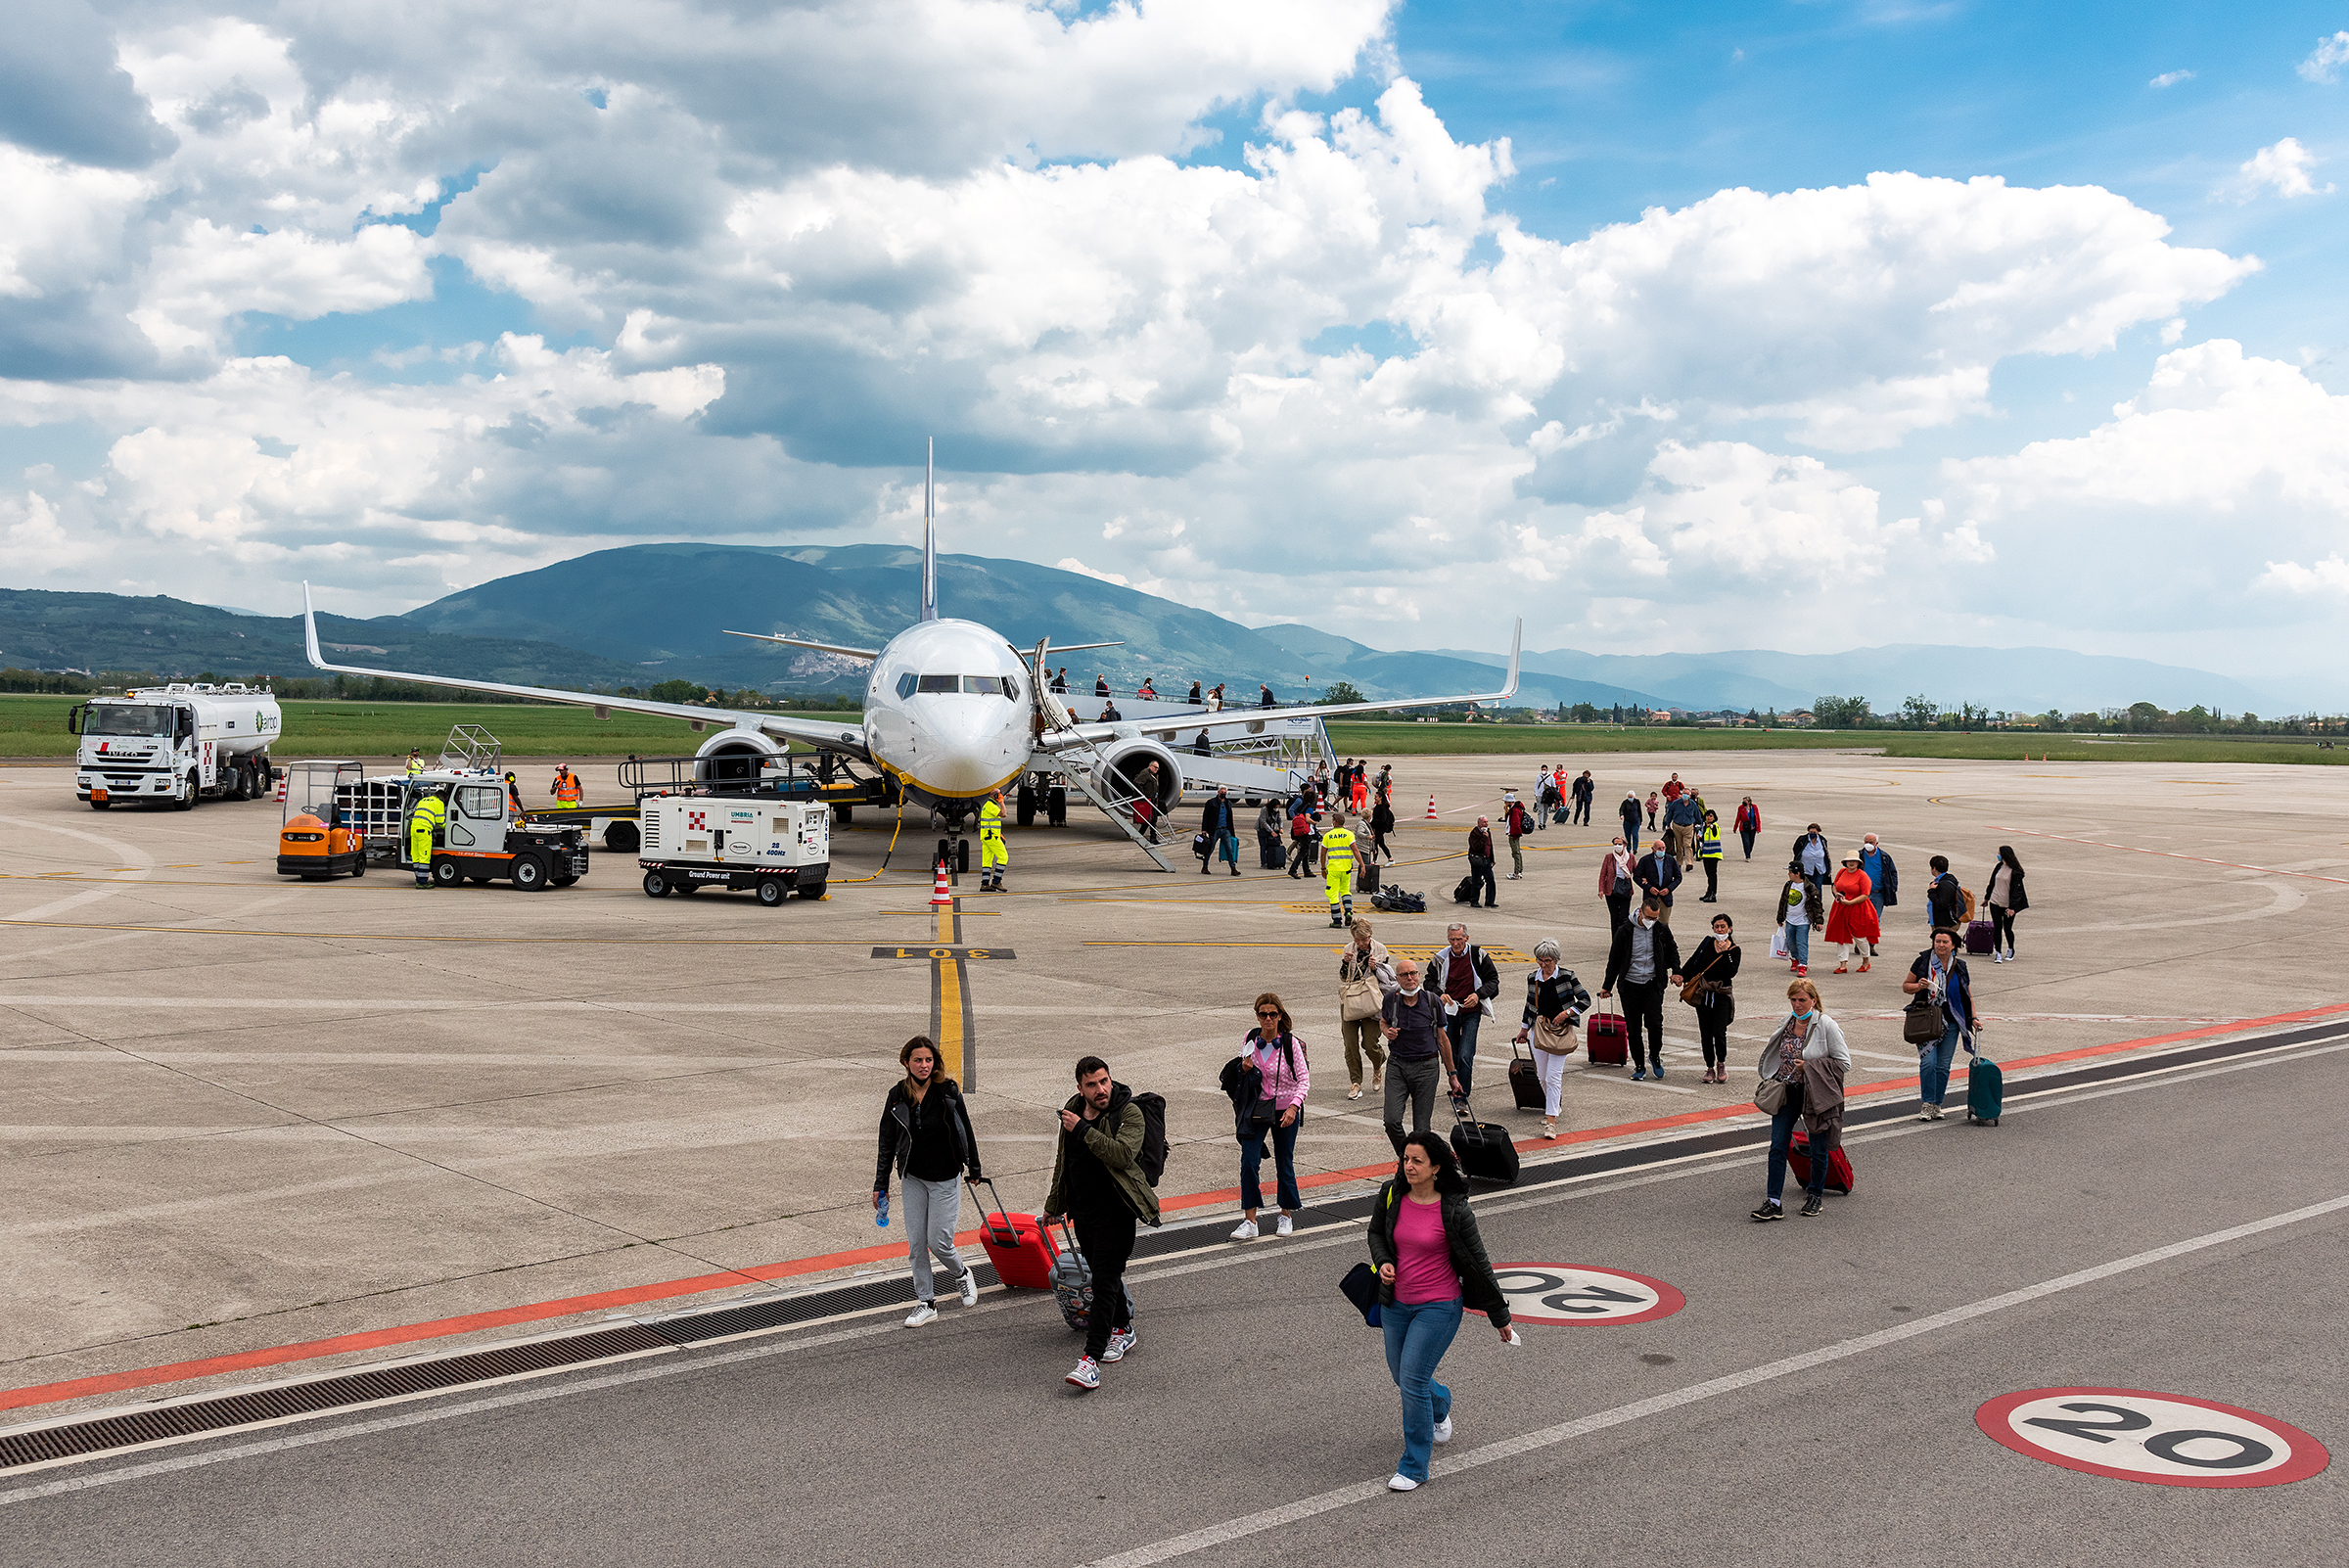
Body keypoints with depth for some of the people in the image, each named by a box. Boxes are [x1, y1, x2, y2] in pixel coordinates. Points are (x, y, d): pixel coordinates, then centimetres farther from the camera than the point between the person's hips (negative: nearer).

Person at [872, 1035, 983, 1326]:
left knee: (938, 1242, -4)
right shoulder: (897, 1096, -3)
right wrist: (880, 1185, 4)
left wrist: (974, 1168, 9)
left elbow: (965, 1129, 3)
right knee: (915, 1243, 3)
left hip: (945, 1177, -3)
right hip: (913, 1178, 3)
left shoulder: (948, 1090, -8)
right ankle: (926, 1302, 17)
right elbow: (887, 1143, 3)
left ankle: (961, 1274, 27)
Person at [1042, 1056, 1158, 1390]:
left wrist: (1083, 1129, -28)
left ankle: (1092, 1357, -14)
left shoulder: (1129, 1113, -13)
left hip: (1114, 1211, -7)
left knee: (1105, 1281, -10)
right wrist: (1054, 1205, 27)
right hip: (1082, 1210, 7)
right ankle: (1123, 1329, 37)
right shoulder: (1072, 1111, 6)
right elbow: (1063, 1161, 19)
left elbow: (1123, 1154, -30)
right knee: (1101, 1272, 17)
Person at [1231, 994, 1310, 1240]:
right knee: (1248, 1160, -10)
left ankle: (1287, 1215, 29)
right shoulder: (1250, 1039, -2)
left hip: (1285, 1110, -2)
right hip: (1257, 1107, 2)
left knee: (1284, 1163, 8)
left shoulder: (1290, 1043, -12)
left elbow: (1304, 1078, -10)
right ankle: (1249, 1222, -5)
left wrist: (1293, 1107, -23)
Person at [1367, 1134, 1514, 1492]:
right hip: (1396, 1303, 5)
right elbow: (1376, 1233, 15)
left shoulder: (1454, 1211, -16)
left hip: (1438, 1307, -5)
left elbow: (1479, 1264, -7)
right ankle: (1440, 1406, 53)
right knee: (1400, 1376, 18)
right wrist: (1383, 1262, -6)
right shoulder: (1392, 1195, -6)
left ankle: (1414, 1468, 7)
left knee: (1413, 1380, -10)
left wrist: (1500, 1317, -1)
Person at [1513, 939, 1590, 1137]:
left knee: (1553, 1076, -10)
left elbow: (1585, 1000, -3)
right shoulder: (1532, 978, 5)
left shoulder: (1566, 976, -7)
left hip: (1561, 1030, -5)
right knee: (1542, 1075, 10)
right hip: (1539, 1029, 5)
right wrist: (1524, 1029, 22)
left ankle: (1551, 1120, -11)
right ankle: (1552, 1107, 33)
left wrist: (1567, 1013, -14)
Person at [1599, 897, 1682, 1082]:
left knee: (1654, 1022, -15)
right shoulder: (1625, 932, -5)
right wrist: (1607, 986, 6)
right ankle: (1639, 1066, 16)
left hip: (1653, 985, 0)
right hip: (1630, 985, 0)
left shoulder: (1662, 930, 0)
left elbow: (1672, 951, 18)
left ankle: (1655, 1056, 12)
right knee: (1633, 1028, 3)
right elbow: (1614, 960, 4)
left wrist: (1676, 971, 3)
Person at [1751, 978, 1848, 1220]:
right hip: (1787, 1092, 4)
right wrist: (1773, 1079, 12)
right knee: (1777, 1148, -4)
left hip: (1816, 1095, -4)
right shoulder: (1788, 1023, 7)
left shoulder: (1826, 1026, -10)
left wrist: (1809, 1066, -16)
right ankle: (1773, 1203, -2)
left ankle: (1816, 1196, 29)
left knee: (1818, 1150, 9)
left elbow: (1844, 1063, -10)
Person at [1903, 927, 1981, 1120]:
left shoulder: (1959, 967, 6)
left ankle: (1937, 1105, 14)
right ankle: (1926, 1104, -6)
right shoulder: (1923, 961, -1)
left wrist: (1974, 1017, 4)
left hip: (1951, 1023, 3)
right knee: (1928, 1062, -14)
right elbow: (1905, 986, 6)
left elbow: (1968, 995, 15)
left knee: (1943, 1066, 3)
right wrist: (1918, 986, -15)